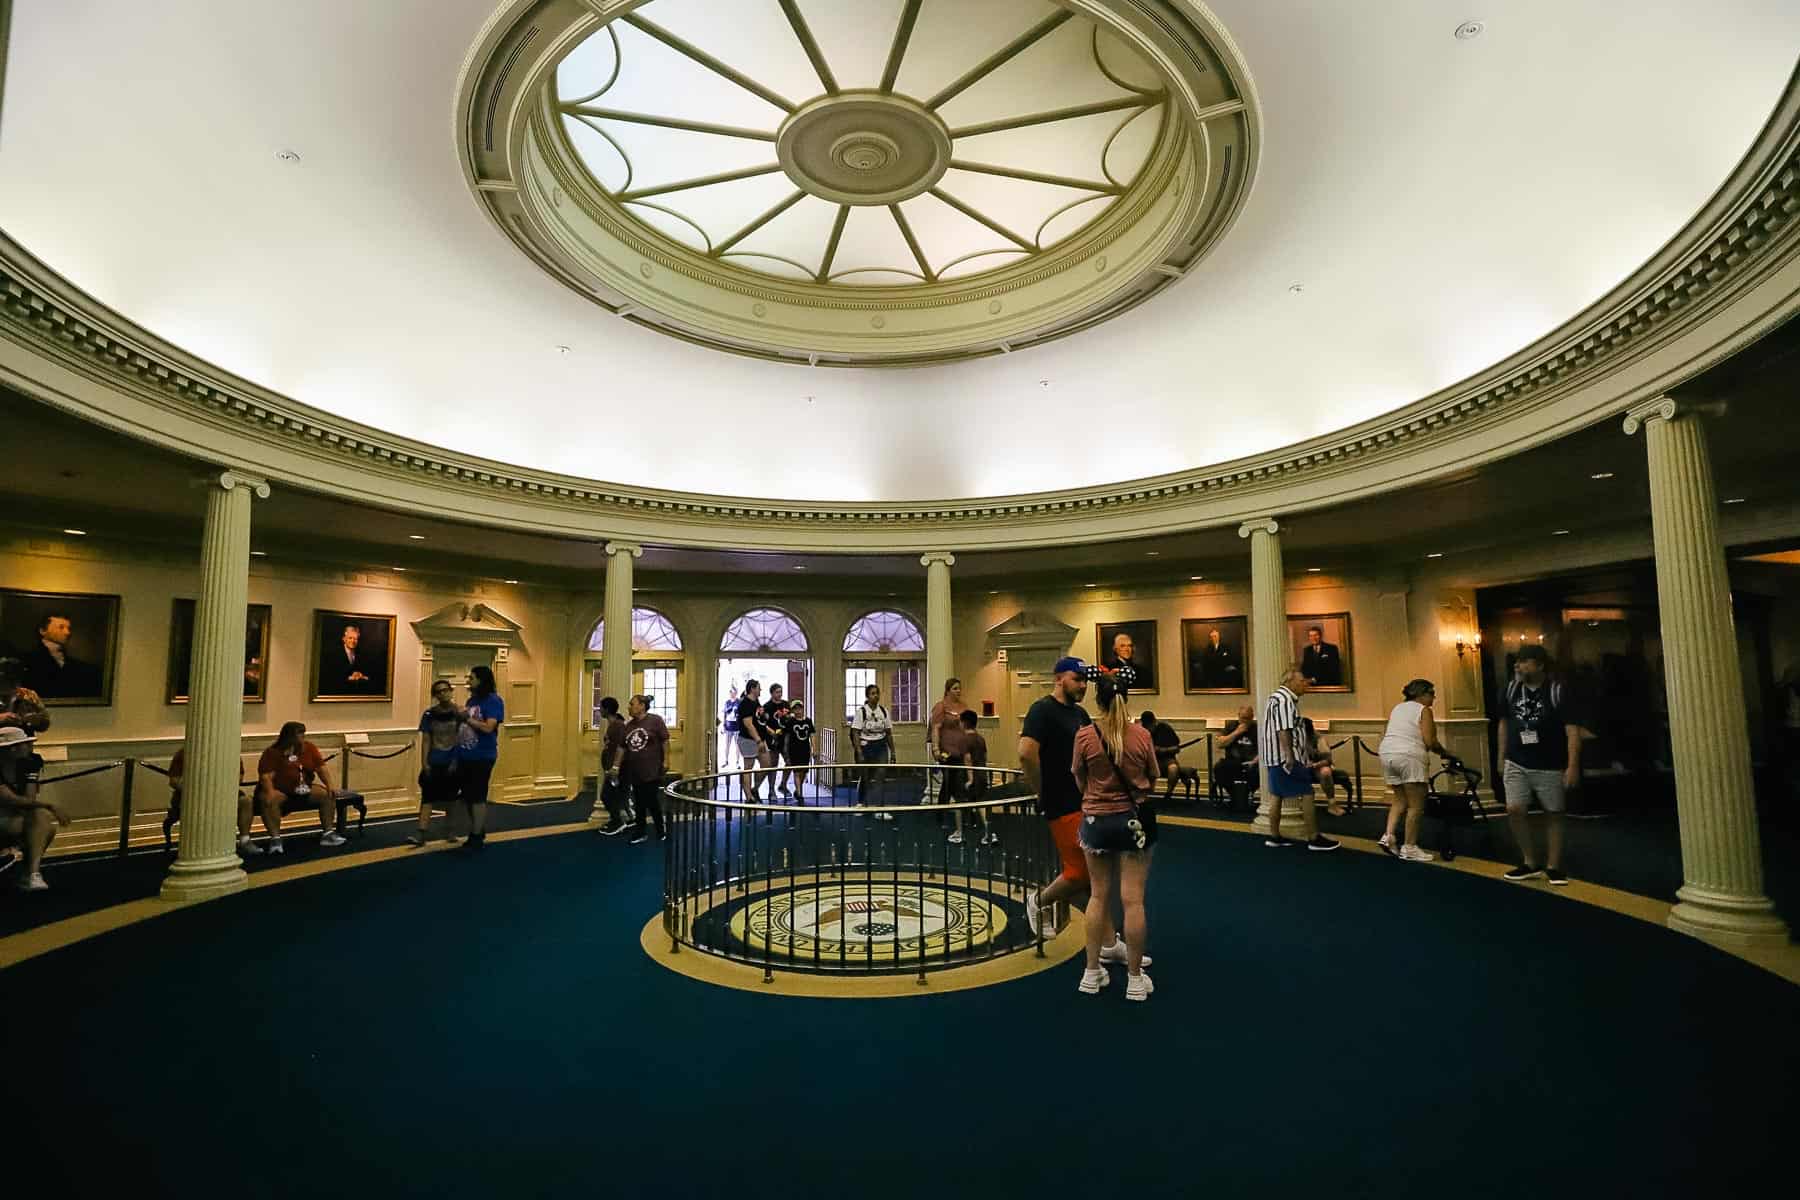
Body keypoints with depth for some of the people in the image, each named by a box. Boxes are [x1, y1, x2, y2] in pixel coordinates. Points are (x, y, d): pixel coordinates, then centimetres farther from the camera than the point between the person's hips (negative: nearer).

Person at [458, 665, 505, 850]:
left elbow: (488, 727, -23)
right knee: (467, 796, 14)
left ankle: (477, 837, 7)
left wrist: (467, 718, -16)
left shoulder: (493, 701, -12)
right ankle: (476, 832, 28)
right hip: (465, 756, 8)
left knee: (477, 797, -2)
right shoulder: (471, 700, 12)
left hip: (482, 757, -8)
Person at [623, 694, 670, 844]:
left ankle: (661, 830, 19)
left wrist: (666, 760, -13)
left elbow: (665, 740, -9)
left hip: (652, 770, -6)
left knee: (652, 802, 1)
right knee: (639, 803, 13)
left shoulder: (655, 720, -9)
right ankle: (641, 832, 23)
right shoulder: (628, 726, 7)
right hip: (634, 771, 6)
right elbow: (622, 747, 11)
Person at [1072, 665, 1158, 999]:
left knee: (1099, 896, 14)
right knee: (1133, 899, 5)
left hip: (1097, 819, 0)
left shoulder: (1085, 735, -11)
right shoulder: (1141, 735, -8)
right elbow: (1153, 780, 4)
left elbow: (1080, 781, 0)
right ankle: (1135, 979, 14)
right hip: (1136, 820, 0)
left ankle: (1092, 972, 22)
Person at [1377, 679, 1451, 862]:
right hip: (1409, 756, -7)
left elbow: (1388, 735, 14)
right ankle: (1409, 848, 3)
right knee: (1415, 805, 1)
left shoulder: (1397, 708, 20)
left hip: (1387, 753, 8)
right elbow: (1430, 741, -9)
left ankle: (1388, 836, 6)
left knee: (1400, 800, 19)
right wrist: (1445, 753, 6)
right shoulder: (1424, 710, -2)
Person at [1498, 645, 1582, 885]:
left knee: (1555, 814, 7)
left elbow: (1572, 730, -14)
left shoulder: (1557, 691, -11)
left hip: (1550, 766, -3)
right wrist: (1502, 757, 13)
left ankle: (1552, 867, 19)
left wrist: (1573, 766, -21)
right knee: (1514, 810, -8)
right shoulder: (1511, 689, 2)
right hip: (1516, 764, 3)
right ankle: (1530, 863, 8)